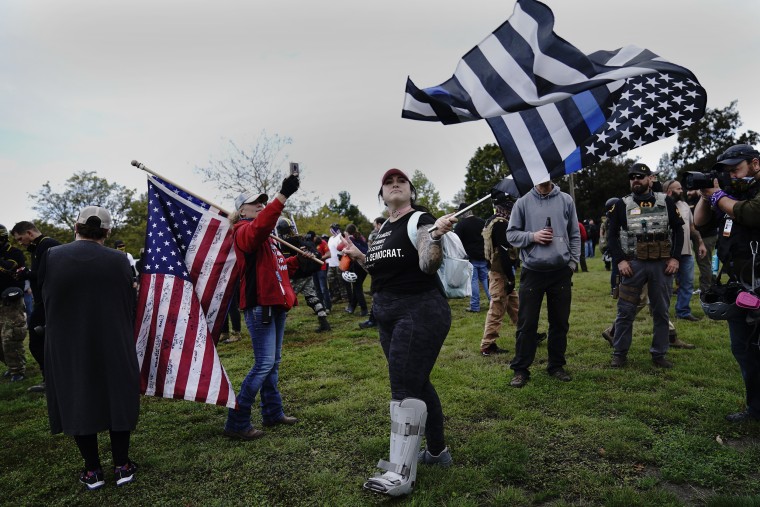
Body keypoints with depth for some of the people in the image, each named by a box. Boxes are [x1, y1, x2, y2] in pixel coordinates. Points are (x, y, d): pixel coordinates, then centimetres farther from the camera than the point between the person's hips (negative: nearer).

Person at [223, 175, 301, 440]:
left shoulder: (265, 236, 21)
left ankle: (273, 412, 26)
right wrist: (283, 195, -40)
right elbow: (260, 225, -33)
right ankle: (236, 422, 1)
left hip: (275, 304, 10)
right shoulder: (243, 231, -9)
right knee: (264, 364, -10)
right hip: (259, 305, -10)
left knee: (273, 362, 15)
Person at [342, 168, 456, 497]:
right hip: (388, 316, 9)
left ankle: (401, 474, -6)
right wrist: (359, 257, 12)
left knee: (405, 388, -12)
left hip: (419, 312, -9)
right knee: (416, 383, 16)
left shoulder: (420, 220, -8)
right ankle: (437, 451, 32)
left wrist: (436, 236, -38)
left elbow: (428, 265, -22)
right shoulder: (383, 229, 15)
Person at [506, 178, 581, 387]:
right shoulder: (523, 202, 0)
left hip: (561, 271, 2)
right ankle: (521, 369, 12)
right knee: (527, 323, 2)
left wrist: (573, 261, 2)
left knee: (560, 322, 11)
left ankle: (556, 365, 26)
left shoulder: (566, 200, 5)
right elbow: (511, 233, 3)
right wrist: (532, 236, -13)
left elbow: (575, 234, 9)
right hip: (532, 271, -2)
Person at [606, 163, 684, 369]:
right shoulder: (622, 204, 2)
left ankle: (659, 354, 21)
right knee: (625, 311, 1)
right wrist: (620, 260, -9)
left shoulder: (666, 201, 5)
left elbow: (678, 230, 7)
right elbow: (612, 235, 1)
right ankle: (619, 353, 12)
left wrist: (675, 257, -3)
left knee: (661, 311, 9)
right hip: (634, 264, -1)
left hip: (662, 264, 2)